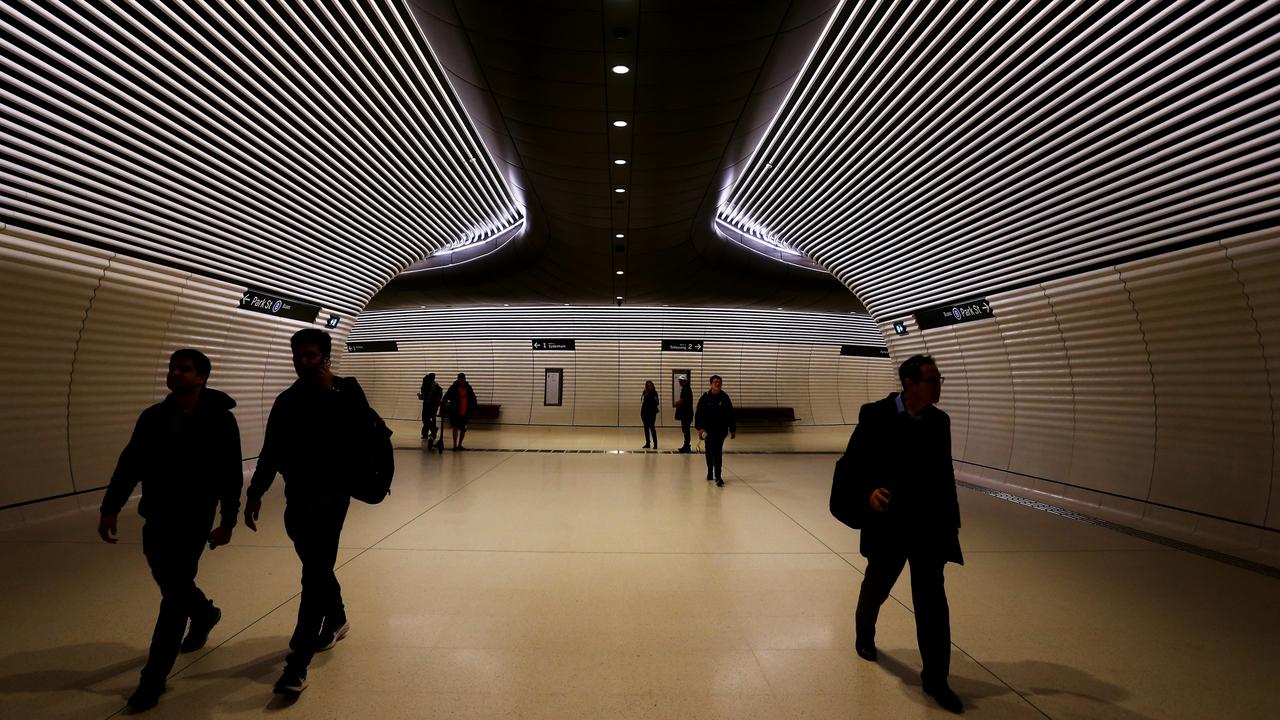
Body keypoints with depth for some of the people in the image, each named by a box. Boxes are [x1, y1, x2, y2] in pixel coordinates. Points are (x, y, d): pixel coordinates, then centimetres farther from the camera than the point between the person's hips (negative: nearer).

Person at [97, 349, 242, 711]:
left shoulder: (219, 420, -12)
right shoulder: (153, 417, 3)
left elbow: (230, 475, -11)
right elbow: (130, 465, 8)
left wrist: (227, 521, -11)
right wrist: (110, 509, 2)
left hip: (193, 521, -6)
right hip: (155, 518, 6)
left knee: (174, 594, -2)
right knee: (170, 583, 20)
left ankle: (154, 678, 12)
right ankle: (204, 613, 50)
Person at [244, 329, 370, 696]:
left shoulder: (346, 389, -6)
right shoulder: (287, 400, 6)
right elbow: (270, 452, 11)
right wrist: (255, 494, 9)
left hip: (330, 496, -5)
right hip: (296, 499, 6)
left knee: (314, 575, -6)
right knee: (317, 569, 19)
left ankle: (297, 663, 0)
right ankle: (336, 620, 43)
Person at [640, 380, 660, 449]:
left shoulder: (654, 393, -5)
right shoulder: (645, 393, 8)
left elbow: (656, 403, -8)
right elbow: (643, 401, 12)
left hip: (651, 412, -5)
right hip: (644, 412, 5)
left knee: (652, 427, -7)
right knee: (646, 427, 9)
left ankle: (655, 443, -4)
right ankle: (647, 443, 17)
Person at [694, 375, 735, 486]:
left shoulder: (725, 397, -2)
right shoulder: (705, 397, -4)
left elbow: (730, 414, 3)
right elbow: (699, 413, -5)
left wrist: (732, 429, 5)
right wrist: (700, 427, -15)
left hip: (721, 429, -1)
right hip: (708, 429, 1)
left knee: (718, 452, -10)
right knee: (709, 452, 14)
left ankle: (718, 477, -10)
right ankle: (710, 473, 32)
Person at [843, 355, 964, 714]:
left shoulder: (940, 421, 0)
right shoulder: (875, 414, -13)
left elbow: (945, 474, 8)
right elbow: (852, 461, -8)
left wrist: (952, 519, 8)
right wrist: (868, 490, -25)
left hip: (930, 524, 3)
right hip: (888, 522, -2)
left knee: (932, 601, 5)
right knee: (876, 587, 18)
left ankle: (935, 678, 20)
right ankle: (864, 637, 47)